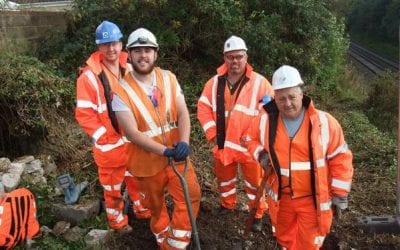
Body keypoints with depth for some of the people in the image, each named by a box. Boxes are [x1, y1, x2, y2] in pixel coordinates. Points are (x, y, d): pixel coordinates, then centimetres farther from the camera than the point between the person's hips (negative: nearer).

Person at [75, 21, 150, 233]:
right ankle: (117, 220, 36)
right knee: (112, 185, 14)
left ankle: (142, 209, 46)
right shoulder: (89, 76, -16)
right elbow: (84, 114, -16)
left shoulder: (130, 69, 0)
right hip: (110, 144, -4)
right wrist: (106, 138, -17)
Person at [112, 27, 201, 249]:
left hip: (176, 154, 3)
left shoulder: (169, 78, -1)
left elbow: (183, 113, -8)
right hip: (148, 159, -2)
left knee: (191, 196, -1)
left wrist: (183, 142, -27)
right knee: (156, 205, 16)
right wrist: (164, 150, -30)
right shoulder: (122, 91, -13)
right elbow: (132, 132, -20)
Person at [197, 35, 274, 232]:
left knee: (254, 182, 11)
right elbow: (204, 108, 3)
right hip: (222, 144, 4)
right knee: (224, 178, 22)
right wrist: (212, 134, -6)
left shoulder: (259, 83, -10)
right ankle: (227, 205, 47)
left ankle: (258, 214, 32)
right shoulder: (214, 82, 1)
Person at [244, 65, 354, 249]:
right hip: (281, 196, 3)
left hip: (313, 198, -2)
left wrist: (339, 192, -4)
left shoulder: (324, 122, -15)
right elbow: (251, 139, 10)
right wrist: (260, 154, -10)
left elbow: (340, 158, -7)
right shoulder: (265, 120, -9)